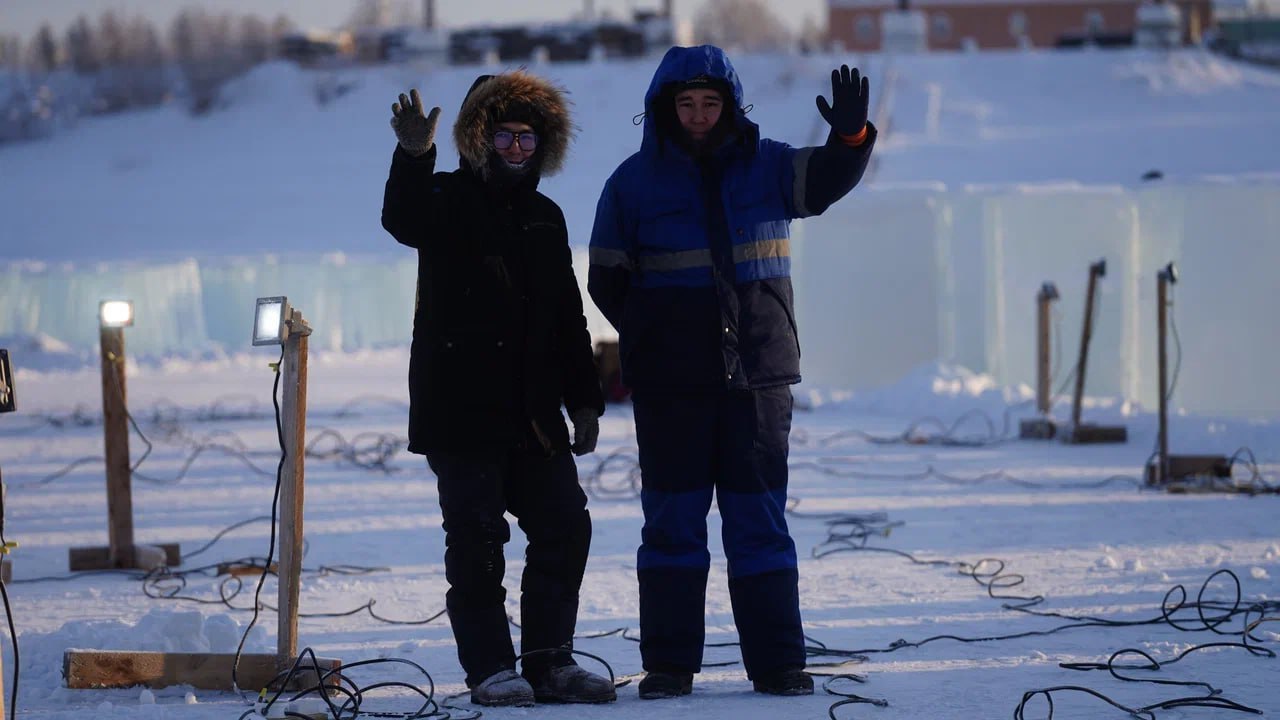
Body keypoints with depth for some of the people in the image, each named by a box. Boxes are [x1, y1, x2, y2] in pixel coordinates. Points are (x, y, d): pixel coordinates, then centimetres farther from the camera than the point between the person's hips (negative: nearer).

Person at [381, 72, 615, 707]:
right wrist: (413, 157, -44)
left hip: (533, 411, 6)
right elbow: (404, 222, -26)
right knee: (476, 537, -5)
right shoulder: (449, 201, -1)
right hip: (461, 409, -6)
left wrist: (584, 399, 15)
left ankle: (549, 662, 10)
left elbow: (569, 318, 20)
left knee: (565, 528, 3)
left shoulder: (544, 218, 17)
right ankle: (490, 668, 0)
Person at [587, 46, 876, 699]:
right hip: (669, 385, -1)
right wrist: (651, 333, -3)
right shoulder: (635, 181, 2)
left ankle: (778, 664, 6)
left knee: (760, 521, 4)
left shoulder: (765, 166, 6)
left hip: (758, 375, 1)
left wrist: (850, 137, -27)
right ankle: (668, 665, 7)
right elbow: (606, 279, 5)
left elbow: (827, 179, -8)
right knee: (672, 522, 2)